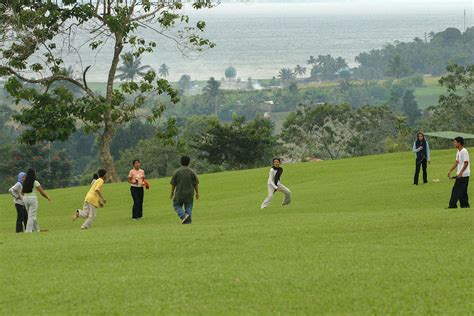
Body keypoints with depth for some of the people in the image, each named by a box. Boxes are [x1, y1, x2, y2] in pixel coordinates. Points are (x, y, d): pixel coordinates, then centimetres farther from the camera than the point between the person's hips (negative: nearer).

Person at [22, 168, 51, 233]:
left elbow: (22, 192, 13)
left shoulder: (25, 183, 7)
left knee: (32, 215, 17)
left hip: (25, 199, 6)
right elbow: (42, 192, -6)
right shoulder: (35, 182, -8)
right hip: (33, 199, -6)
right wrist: (47, 197, 9)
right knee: (31, 216, -6)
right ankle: (28, 230, -14)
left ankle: (36, 229, 25)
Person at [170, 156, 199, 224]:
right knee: (188, 208, 7)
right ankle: (189, 220, -3)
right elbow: (196, 184, 0)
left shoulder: (177, 172, -5)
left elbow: (173, 184, -2)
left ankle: (184, 216, -12)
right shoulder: (192, 172, -1)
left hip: (179, 193, -2)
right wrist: (197, 193, 7)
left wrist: (172, 193, 9)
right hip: (189, 194, 2)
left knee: (177, 206, 11)